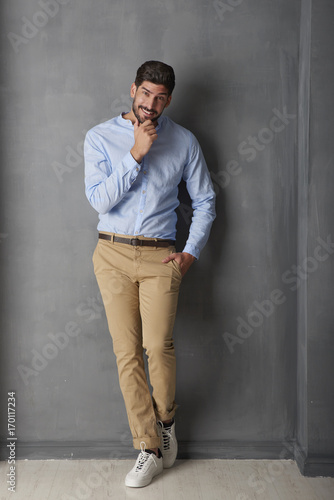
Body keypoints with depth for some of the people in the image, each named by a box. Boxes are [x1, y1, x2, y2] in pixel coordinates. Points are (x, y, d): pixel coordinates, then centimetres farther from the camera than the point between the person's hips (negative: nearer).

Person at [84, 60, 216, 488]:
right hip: (113, 254, 1)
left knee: (159, 345, -15)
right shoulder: (100, 137, 4)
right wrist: (136, 154, -15)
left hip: (160, 257, 0)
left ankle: (165, 423, 15)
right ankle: (150, 449, 11)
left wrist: (191, 251, 3)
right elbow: (99, 199, -8)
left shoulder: (183, 141, 7)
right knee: (127, 352, -1)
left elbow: (204, 200, 13)